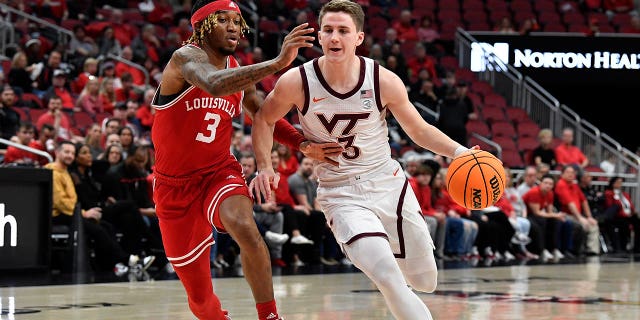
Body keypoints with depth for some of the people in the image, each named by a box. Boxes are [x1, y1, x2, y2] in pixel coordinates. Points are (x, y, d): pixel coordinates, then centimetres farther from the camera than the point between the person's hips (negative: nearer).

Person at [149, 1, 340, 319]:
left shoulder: (238, 72, 2)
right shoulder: (186, 57, -17)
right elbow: (214, 84, -40)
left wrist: (303, 144, -3)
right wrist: (276, 63, -49)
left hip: (219, 171, 3)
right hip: (175, 183, -3)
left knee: (244, 227, -33)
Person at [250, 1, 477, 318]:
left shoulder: (385, 81, -11)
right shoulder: (297, 82, -13)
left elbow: (419, 130, 3)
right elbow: (264, 120, 6)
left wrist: (459, 152, -13)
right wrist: (265, 168, -6)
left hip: (388, 183, 3)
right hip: (341, 194, -3)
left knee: (425, 281, 12)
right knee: (389, 279, -24)